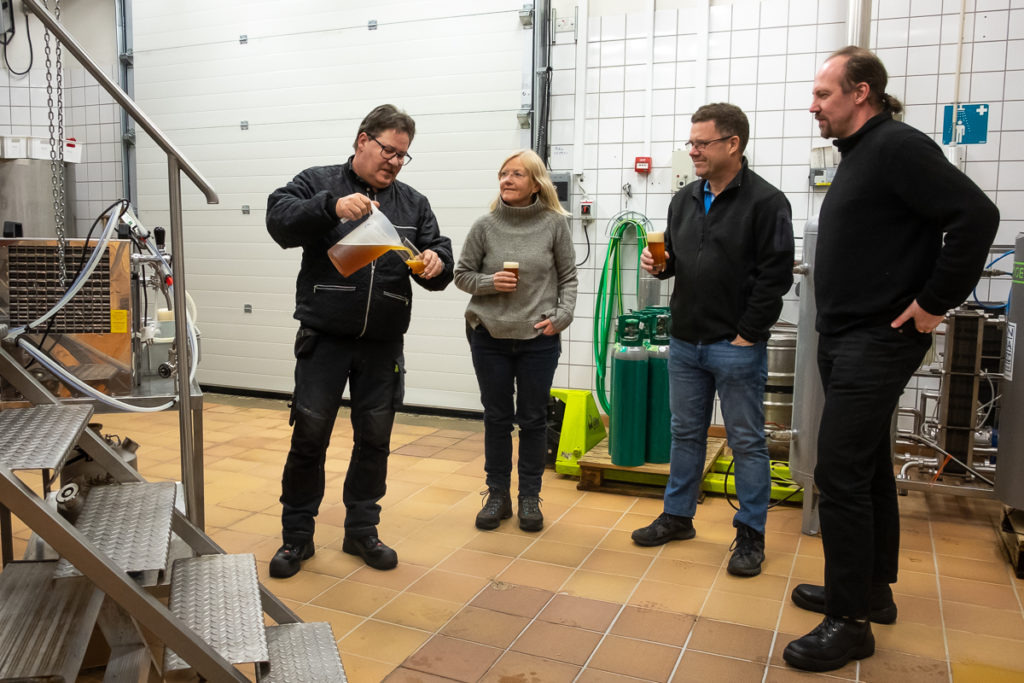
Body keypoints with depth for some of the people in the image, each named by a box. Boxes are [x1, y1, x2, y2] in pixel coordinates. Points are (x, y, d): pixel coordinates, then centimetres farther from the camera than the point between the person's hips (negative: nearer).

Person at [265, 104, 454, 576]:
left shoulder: (413, 204, 13)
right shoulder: (318, 183, 4)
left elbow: (439, 253, 8)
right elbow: (279, 220, -13)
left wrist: (437, 263, -16)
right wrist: (332, 206, -28)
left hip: (383, 346, 3)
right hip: (324, 340, -3)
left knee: (374, 440, 10)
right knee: (309, 437, 1)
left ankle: (362, 530, 27)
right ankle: (297, 535, 19)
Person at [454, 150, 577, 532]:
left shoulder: (554, 224, -3)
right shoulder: (485, 226, -1)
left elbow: (568, 277, 3)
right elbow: (462, 274, 6)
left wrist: (562, 315, -10)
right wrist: (489, 282, -12)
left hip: (539, 339, -1)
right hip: (489, 336, 1)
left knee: (533, 420, 9)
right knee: (496, 418, 11)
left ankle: (530, 498, 25)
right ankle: (497, 495, 25)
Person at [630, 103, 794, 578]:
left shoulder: (765, 201, -10)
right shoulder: (684, 200, 10)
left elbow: (776, 275, -14)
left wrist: (748, 334, -15)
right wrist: (660, 264, -3)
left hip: (737, 347, -6)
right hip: (685, 343, 7)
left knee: (747, 442, 4)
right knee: (686, 433, 16)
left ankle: (751, 535, 17)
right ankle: (677, 517, 30)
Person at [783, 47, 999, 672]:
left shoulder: (897, 146, -14)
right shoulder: (860, 154, 15)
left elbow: (977, 215, -23)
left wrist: (935, 302, -18)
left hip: (877, 342, -10)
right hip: (845, 338, 10)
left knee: (840, 474, -8)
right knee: (867, 468, 16)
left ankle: (850, 620, 4)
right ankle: (871, 589, 30)